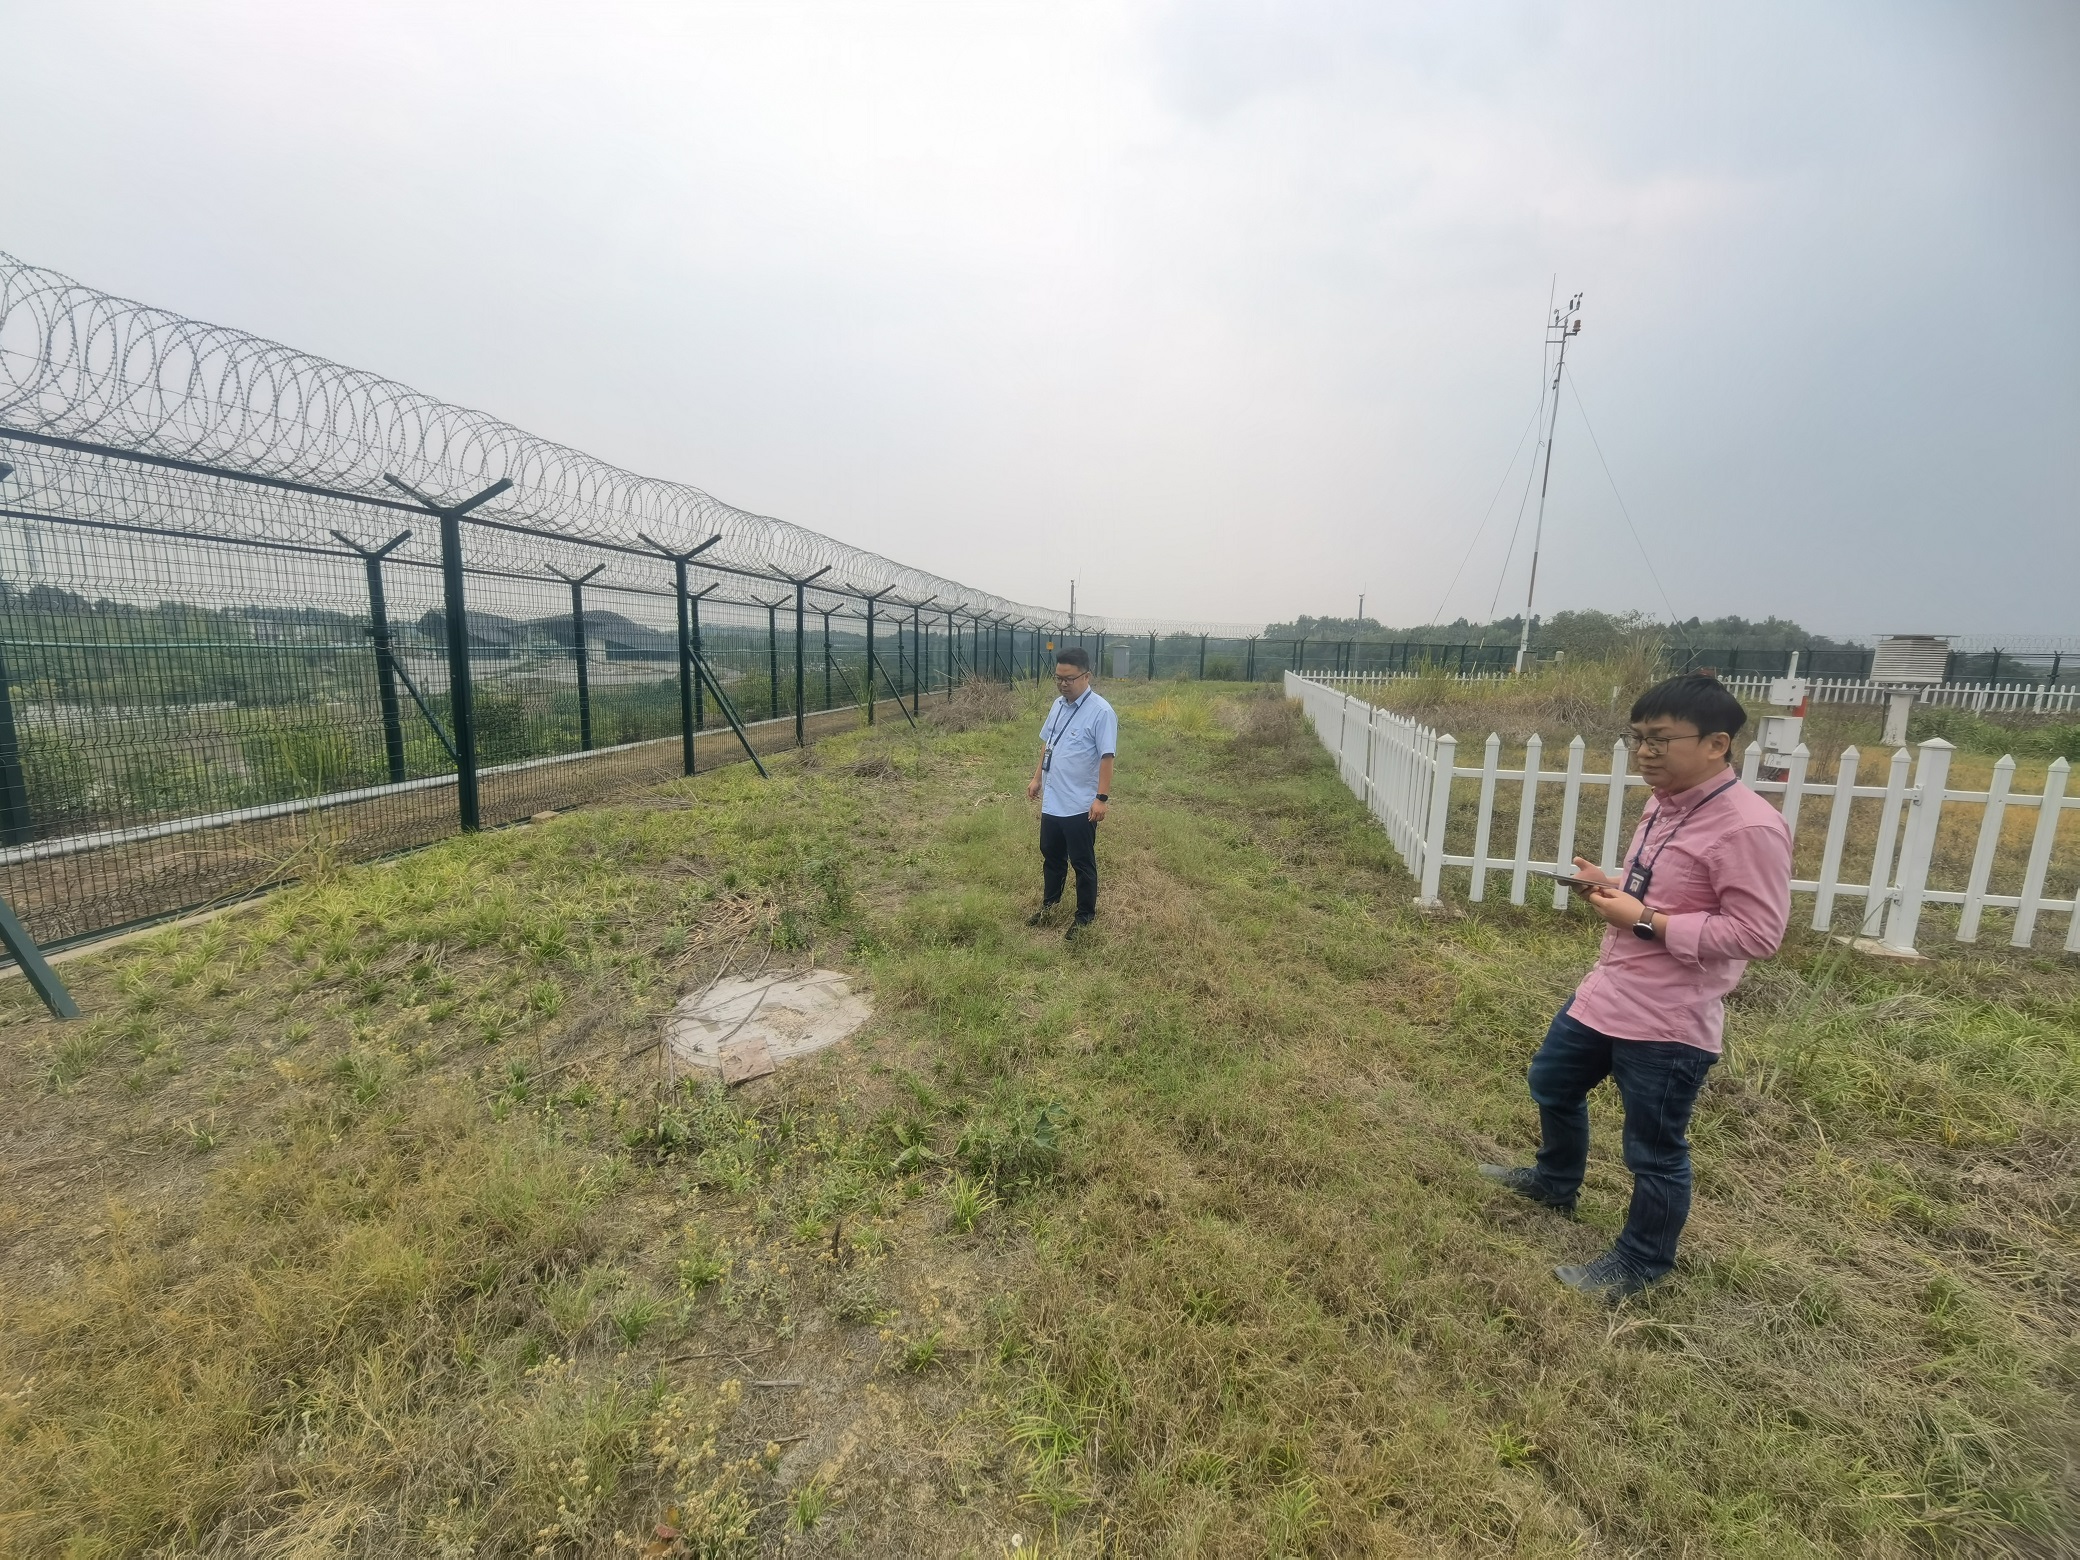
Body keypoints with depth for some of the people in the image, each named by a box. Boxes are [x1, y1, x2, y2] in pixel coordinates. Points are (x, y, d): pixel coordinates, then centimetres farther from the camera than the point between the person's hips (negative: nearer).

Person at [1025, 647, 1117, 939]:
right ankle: (1049, 905, 40)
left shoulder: (1100, 711, -18)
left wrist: (1101, 798, -23)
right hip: (1052, 800, 7)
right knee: (1051, 856, 21)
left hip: (1080, 805, -7)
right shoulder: (1058, 704, 7)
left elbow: (1106, 757, -20)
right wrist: (1037, 777, 16)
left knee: (1082, 863, 7)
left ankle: (1085, 917, 23)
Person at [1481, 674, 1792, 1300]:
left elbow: (1758, 932, -23)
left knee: (1654, 1151, 11)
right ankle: (1555, 1181, 52)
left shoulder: (1748, 827, -23)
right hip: (1606, 993, 10)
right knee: (1552, 1084, 27)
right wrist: (1613, 886, 1)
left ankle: (1641, 1263, 34)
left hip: (1669, 1022, -9)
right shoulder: (1665, 805, 5)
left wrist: (1645, 921, -23)